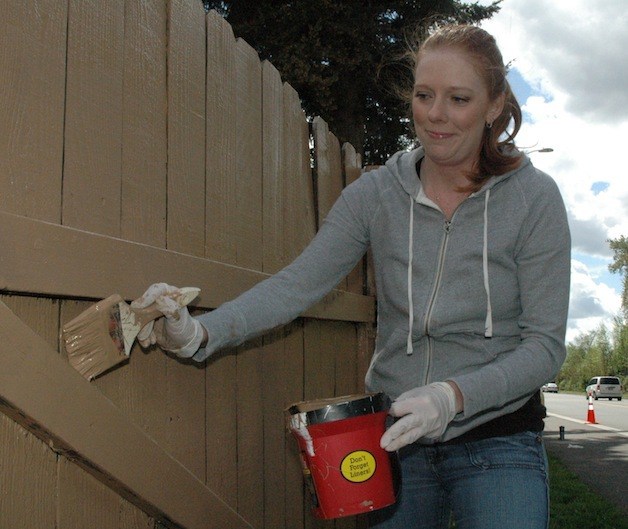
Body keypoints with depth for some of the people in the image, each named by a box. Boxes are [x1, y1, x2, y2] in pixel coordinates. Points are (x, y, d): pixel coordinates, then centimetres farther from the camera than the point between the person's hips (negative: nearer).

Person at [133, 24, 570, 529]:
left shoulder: (534, 198, -9)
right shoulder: (376, 193, -3)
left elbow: (545, 344, -10)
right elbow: (298, 283, -11)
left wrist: (454, 395, -26)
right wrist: (201, 332, -27)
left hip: (496, 444, -2)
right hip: (394, 437, 2)